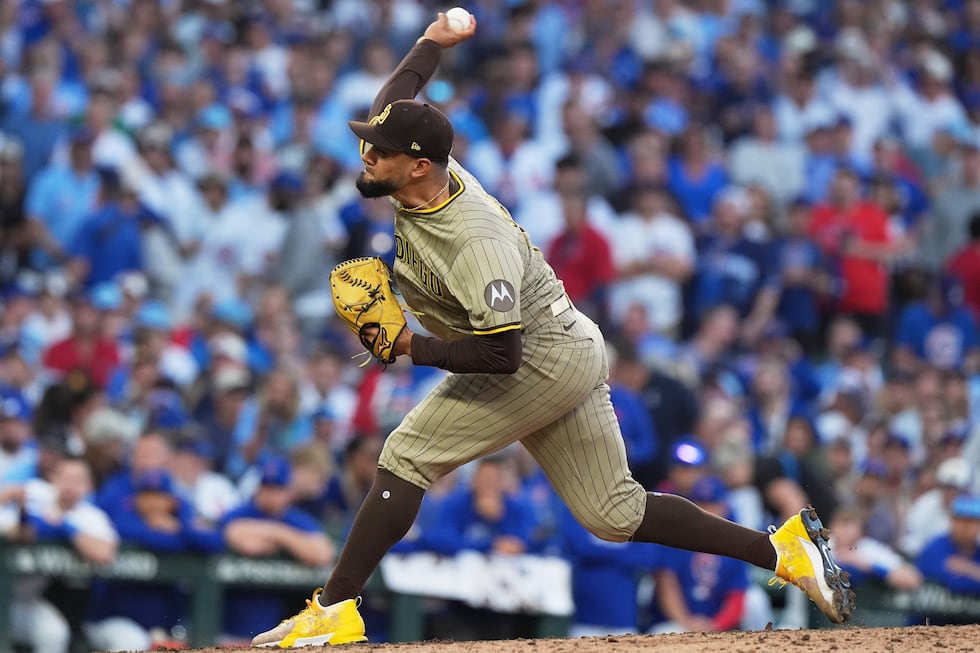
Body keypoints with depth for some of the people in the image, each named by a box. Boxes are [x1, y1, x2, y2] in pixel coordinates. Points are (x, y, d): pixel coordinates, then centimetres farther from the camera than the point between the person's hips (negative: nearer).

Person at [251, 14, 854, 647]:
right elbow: (395, 103, 16)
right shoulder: (428, 171, -6)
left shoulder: (475, 243, -31)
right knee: (614, 513, 10)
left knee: (406, 455, -12)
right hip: (569, 352, 10)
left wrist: (409, 346, -33)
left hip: (544, 362, -10)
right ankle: (784, 548, 12)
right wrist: (434, 42, 27)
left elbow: (501, 354, -33)